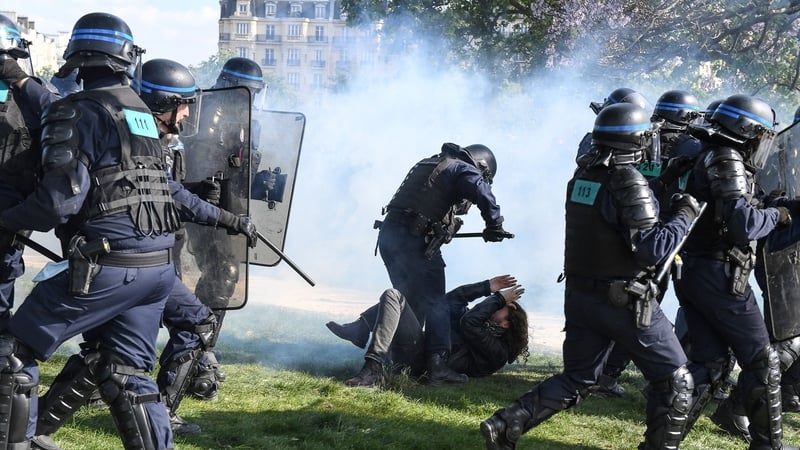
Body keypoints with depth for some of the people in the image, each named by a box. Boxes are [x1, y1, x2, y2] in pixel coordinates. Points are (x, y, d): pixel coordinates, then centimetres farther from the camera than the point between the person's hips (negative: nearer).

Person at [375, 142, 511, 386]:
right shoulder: (464, 170, 1)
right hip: (415, 240, -8)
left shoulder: (428, 165, 27)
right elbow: (484, 195, -18)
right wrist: (494, 227, -5)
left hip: (388, 234, 8)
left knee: (408, 301, 18)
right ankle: (437, 363, -11)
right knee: (434, 303, -3)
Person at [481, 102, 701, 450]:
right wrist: (684, 216, -9)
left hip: (579, 295, 7)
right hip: (624, 302, -7)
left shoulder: (582, 175, 5)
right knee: (674, 380, 7)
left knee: (576, 380, 18)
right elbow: (652, 249, -23)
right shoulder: (628, 183, -18)